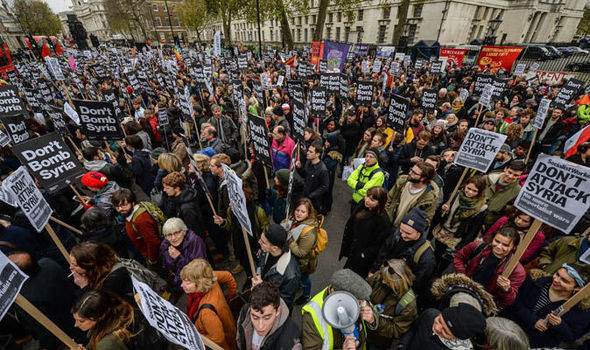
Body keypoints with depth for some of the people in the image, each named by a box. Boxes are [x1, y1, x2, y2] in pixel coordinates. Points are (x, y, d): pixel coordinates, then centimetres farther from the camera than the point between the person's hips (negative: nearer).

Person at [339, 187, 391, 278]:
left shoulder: (383, 221, -29)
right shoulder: (362, 205, -9)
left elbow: (378, 243, -19)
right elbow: (350, 224, 5)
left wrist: (366, 254, -13)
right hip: (353, 249, 6)